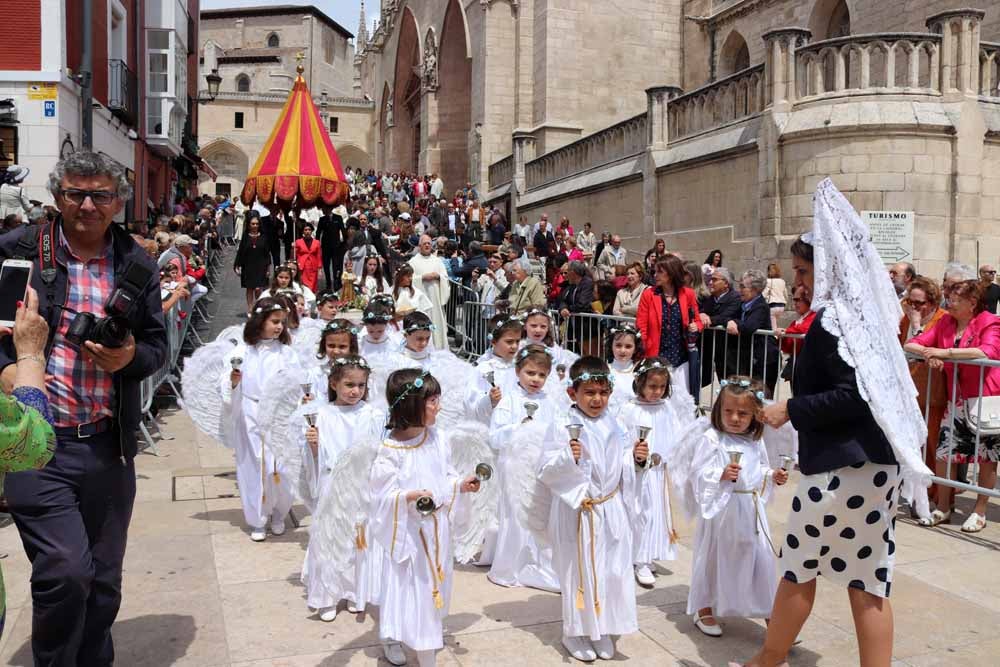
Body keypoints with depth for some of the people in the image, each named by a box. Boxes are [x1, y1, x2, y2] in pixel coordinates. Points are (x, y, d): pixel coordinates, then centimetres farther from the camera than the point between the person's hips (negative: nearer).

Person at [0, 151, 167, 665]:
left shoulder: (138, 266, 6)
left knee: (104, 579, 13)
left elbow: (157, 345, 10)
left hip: (109, 447, 3)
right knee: (65, 570, -12)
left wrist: (131, 357, -11)